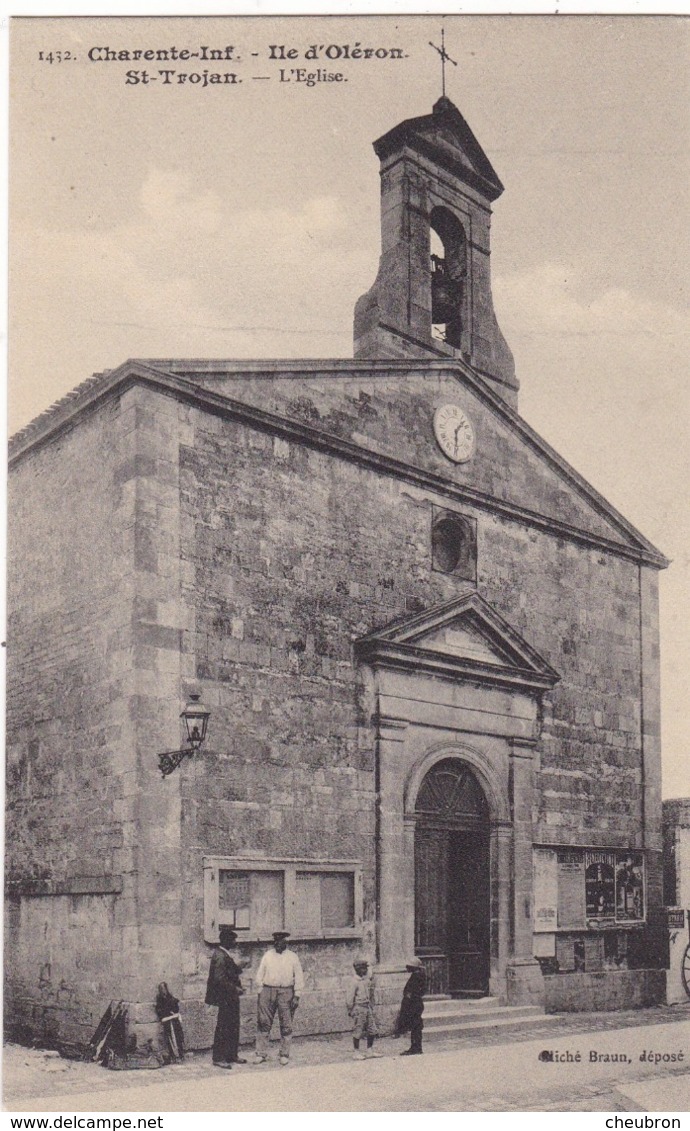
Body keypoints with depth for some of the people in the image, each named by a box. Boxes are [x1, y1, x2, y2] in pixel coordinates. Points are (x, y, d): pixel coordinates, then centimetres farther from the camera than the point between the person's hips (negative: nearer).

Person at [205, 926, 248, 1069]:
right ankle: (218, 1058, 5)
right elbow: (219, 978, -24)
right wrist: (234, 988, -20)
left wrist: (237, 965, 1)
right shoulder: (220, 956, -19)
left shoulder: (227, 955, 12)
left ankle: (232, 1055, 25)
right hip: (225, 998, -10)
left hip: (231, 997, 10)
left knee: (233, 1026, 15)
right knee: (223, 1028, -2)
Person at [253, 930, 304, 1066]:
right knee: (263, 1023, -1)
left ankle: (285, 1055, 12)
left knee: (286, 1025, 2)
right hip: (268, 990, 1)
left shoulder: (292, 957, 4)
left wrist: (296, 996, -1)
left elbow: (299, 977, 5)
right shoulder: (267, 956, 6)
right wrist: (260, 992, 3)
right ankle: (261, 1054, 6)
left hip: (286, 992, -1)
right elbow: (259, 975, 9)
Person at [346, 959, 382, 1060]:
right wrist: (350, 1010, -10)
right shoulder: (354, 982, -13)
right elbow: (349, 998, -12)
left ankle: (370, 1050, 21)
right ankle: (356, 1053, 9)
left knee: (372, 1030, 9)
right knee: (357, 1031, -1)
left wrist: (372, 1006, 16)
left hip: (368, 1007, 7)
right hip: (359, 1007, -7)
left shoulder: (368, 979, 8)